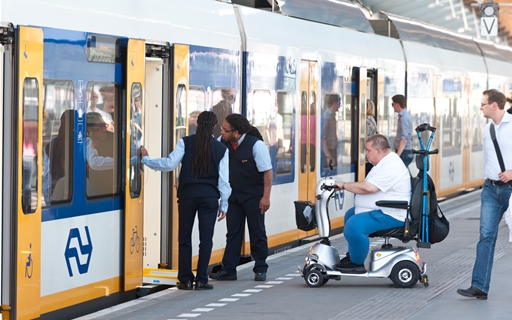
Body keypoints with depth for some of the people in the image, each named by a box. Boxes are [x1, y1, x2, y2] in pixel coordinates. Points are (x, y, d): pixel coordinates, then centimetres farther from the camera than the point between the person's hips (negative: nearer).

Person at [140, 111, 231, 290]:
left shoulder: (186, 142, -1)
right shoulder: (221, 149, 3)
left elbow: (170, 164, -8)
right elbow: (223, 179, 3)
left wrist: (146, 159, 4)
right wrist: (224, 204, 10)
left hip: (187, 194, 0)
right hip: (209, 196, 0)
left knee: (184, 239, 8)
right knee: (206, 239, 4)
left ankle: (185, 280, 8)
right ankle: (201, 280, 2)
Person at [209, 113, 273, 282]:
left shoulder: (256, 145, -18)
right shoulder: (223, 143, -4)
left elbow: (267, 171, -16)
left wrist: (266, 197, -20)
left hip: (254, 197, -4)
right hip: (234, 196, 5)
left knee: (257, 232, 4)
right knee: (233, 232, 4)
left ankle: (260, 269, 14)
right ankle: (228, 270, 6)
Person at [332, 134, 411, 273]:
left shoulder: (390, 167, -24)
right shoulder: (386, 162, 13)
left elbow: (368, 187, -30)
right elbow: (369, 185, 17)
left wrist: (344, 185, -19)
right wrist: (346, 185, 7)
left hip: (390, 215, -13)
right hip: (381, 210, 13)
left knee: (354, 224, -28)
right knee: (350, 214, 27)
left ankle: (357, 263, -14)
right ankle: (352, 256, 30)